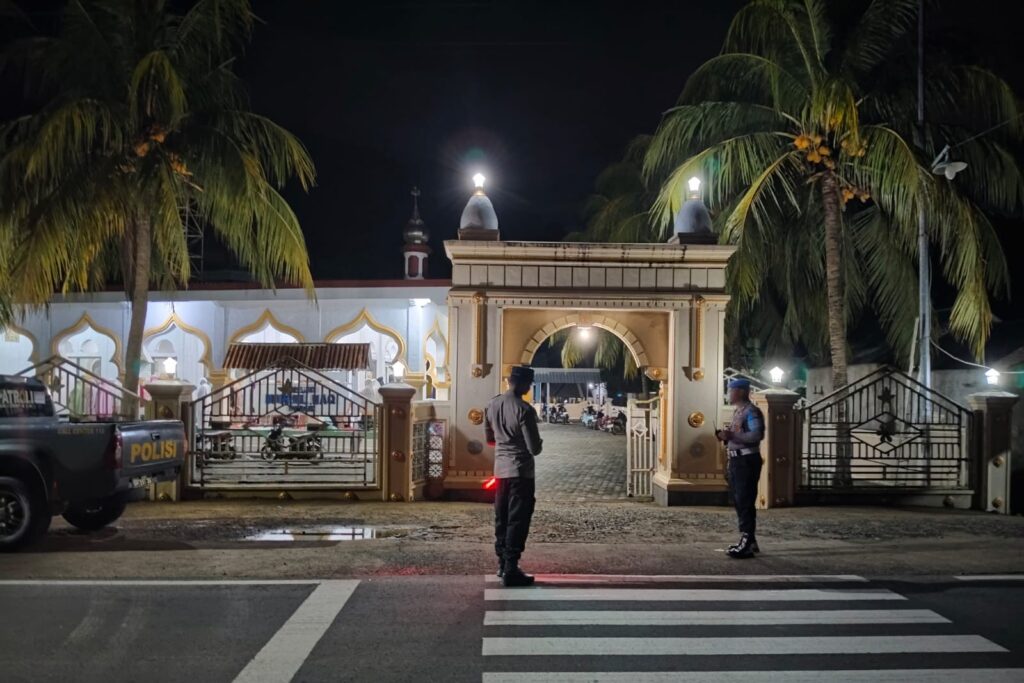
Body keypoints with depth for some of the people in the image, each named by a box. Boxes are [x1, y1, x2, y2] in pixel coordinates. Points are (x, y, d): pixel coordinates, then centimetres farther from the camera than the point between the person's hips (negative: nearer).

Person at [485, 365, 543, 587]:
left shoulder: (492, 404, 3)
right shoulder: (524, 410, -18)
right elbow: (534, 448, -16)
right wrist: (539, 444, 5)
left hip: (500, 469, 7)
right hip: (521, 471, -7)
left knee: (502, 519, 15)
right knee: (517, 521, -3)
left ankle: (502, 564, 25)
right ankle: (511, 570, -4)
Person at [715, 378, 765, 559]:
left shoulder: (751, 411, -12)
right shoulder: (737, 411, 17)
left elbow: (757, 435, -26)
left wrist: (732, 435, -26)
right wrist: (727, 436, 7)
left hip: (747, 460, -10)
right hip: (736, 459, 10)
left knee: (745, 501, -10)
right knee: (739, 501, 14)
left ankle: (747, 544, -9)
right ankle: (749, 540, 22)